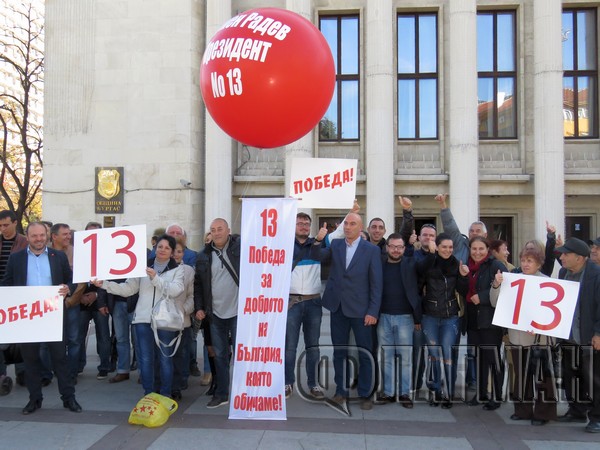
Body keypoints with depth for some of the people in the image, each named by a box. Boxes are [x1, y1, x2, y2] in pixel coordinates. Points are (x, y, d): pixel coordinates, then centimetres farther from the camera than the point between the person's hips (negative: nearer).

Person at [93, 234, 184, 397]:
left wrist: (155, 278, -17)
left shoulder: (177, 270, 5)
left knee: (165, 358, 4)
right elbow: (128, 289, 7)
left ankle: (165, 395, 17)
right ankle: (148, 394, 20)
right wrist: (104, 284, -3)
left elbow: (175, 290, -11)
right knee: (145, 359, 6)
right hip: (143, 319, 2)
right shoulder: (144, 267, 11)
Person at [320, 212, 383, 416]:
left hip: (360, 309, -2)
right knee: (339, 352, 10)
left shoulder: (372, 250, -3)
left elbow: (376, 283, -5)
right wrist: (318, 241, -14)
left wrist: (373, 311, -9)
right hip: (337, 307, 3)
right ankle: (341, 393, 22)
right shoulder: (335, 245, 7)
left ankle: (365, 395, 20)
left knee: (365, 353, 6)